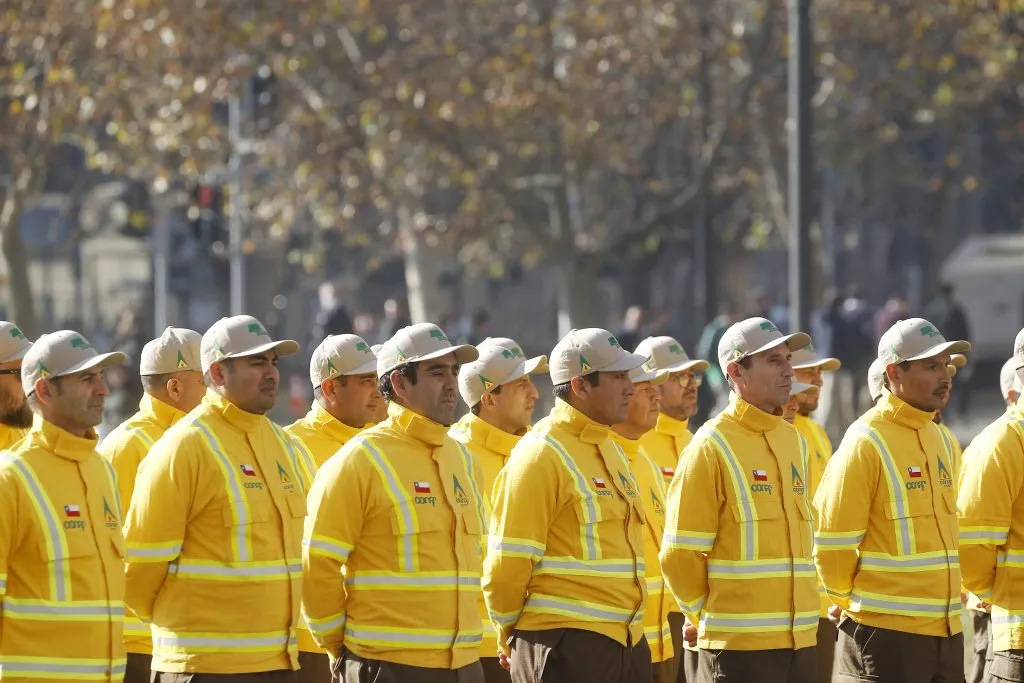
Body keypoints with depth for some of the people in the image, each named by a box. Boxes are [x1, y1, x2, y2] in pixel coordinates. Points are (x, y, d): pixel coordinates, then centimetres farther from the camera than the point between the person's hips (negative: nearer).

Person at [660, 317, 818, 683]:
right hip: (740, 645, -7)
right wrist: (709, 615, 1)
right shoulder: (712, 447, -8)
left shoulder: (795, 442, 13)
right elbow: (680, 553, -8)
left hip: (800, 638, 7)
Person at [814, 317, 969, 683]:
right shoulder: (866, 443, -11)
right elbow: (832, 542, -11)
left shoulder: (940, 440, 13)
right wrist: (853, 604, 0)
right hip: (886, 635, -7)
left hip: (946, 632, 7)